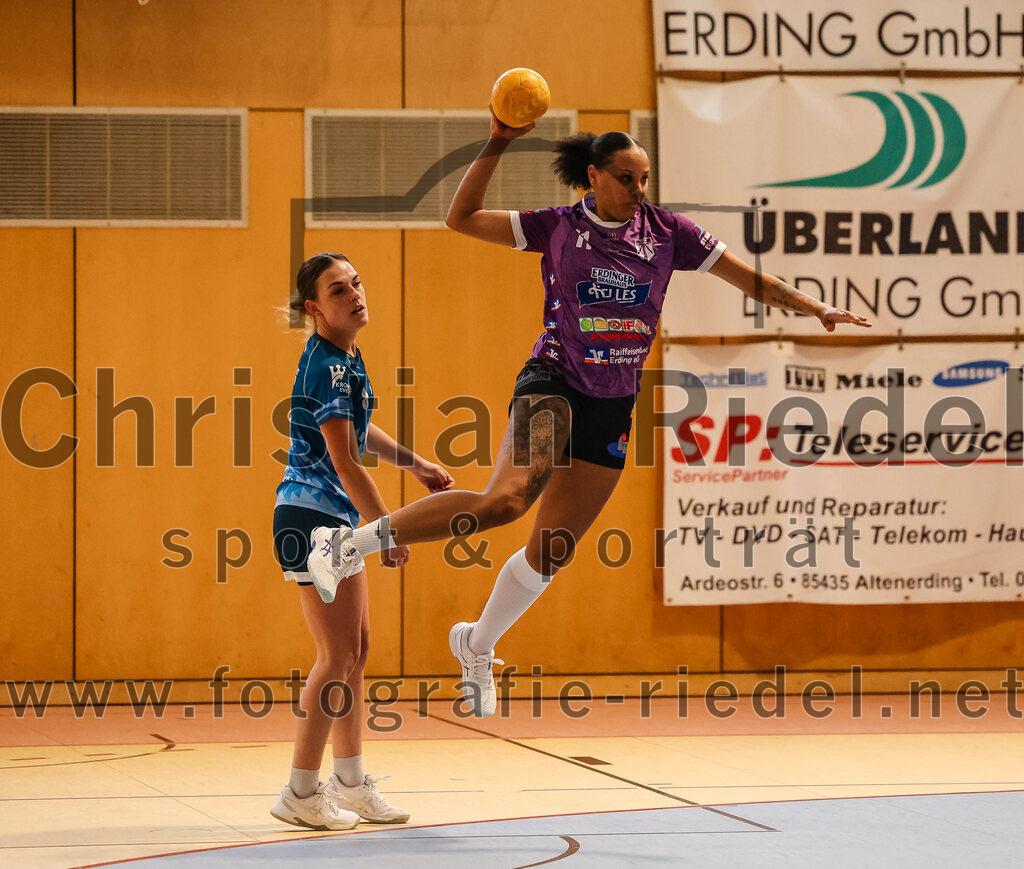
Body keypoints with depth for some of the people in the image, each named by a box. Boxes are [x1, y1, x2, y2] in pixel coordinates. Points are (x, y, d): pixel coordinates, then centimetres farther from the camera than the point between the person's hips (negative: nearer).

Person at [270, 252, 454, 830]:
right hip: (312, 516, -10)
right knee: (338, 656, -8)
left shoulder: (346, 359, 10)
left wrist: (415, 463, 34)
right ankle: (301, 794, -2)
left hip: (337, 519, 10)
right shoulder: (327, 367, -20)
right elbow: (345, 462, -20)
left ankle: (351, 782, 22)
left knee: (357, 649, 14)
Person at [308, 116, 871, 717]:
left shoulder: (667, 232, 4)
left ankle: (479, 648, 28)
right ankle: (358, 542, -24)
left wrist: (816, 310, 4)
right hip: (553, 382, -4)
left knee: (555, 549, 6)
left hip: (614, 406, 4)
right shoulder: (558, 227, -1)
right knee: (507, 499, -31)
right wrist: (497, 145, -9)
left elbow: (749, 279, 9)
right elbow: (463, 218, -1)